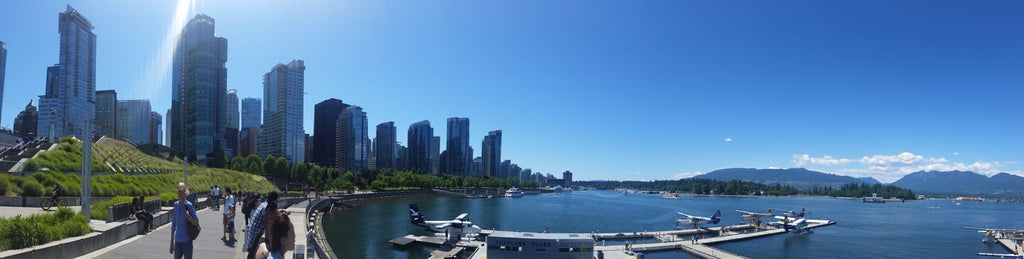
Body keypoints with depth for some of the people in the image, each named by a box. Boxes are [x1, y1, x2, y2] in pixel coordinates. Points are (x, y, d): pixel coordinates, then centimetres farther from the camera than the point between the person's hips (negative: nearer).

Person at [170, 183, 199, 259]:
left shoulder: (189, 205, -10)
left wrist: (188, 217, -26)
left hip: (187, 240, -4)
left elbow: (196, 222, -6)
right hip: (178, 240, 4)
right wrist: (172, 242, 11)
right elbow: (173, 225, 9)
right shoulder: (175, 205, 3)